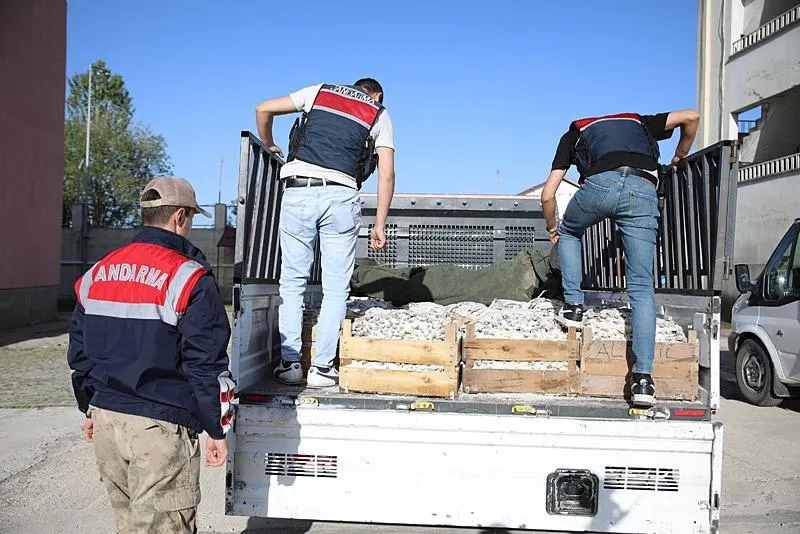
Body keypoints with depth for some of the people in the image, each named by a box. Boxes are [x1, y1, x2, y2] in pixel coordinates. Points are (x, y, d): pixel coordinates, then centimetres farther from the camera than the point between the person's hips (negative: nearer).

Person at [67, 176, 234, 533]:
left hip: (105, 419, 8)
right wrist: (217, 429, -6)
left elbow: (79, 352, 17)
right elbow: (206, 364, -14)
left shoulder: (96, 275, 10)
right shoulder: (189, 278, -13)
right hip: (159, 426, -7)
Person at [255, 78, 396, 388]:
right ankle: (321, 368, 4)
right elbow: (386, 175, 7)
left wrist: (268, 146, 36)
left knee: (292, 282, 9)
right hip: (341, 196, -1)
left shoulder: (320, 91, 21)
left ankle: (290, 364, 8)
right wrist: (379, 224, 11)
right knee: (336, 287, 7)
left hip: (298, 191, 1)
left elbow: (263, 109, 19)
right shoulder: (379, 114, 18)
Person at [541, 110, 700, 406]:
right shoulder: (639, 122, 40)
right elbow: (691, 116, 28)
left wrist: (552, 228, 43)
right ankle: (643, 377, -2)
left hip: (601, 184, -1)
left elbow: (548, 195, 26)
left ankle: (573, 306, 22)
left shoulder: (574, 133, 33)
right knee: (642, 287, 7)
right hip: (643, 190, 2)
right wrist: (680, 158, 42)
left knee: (569, 232, 33)